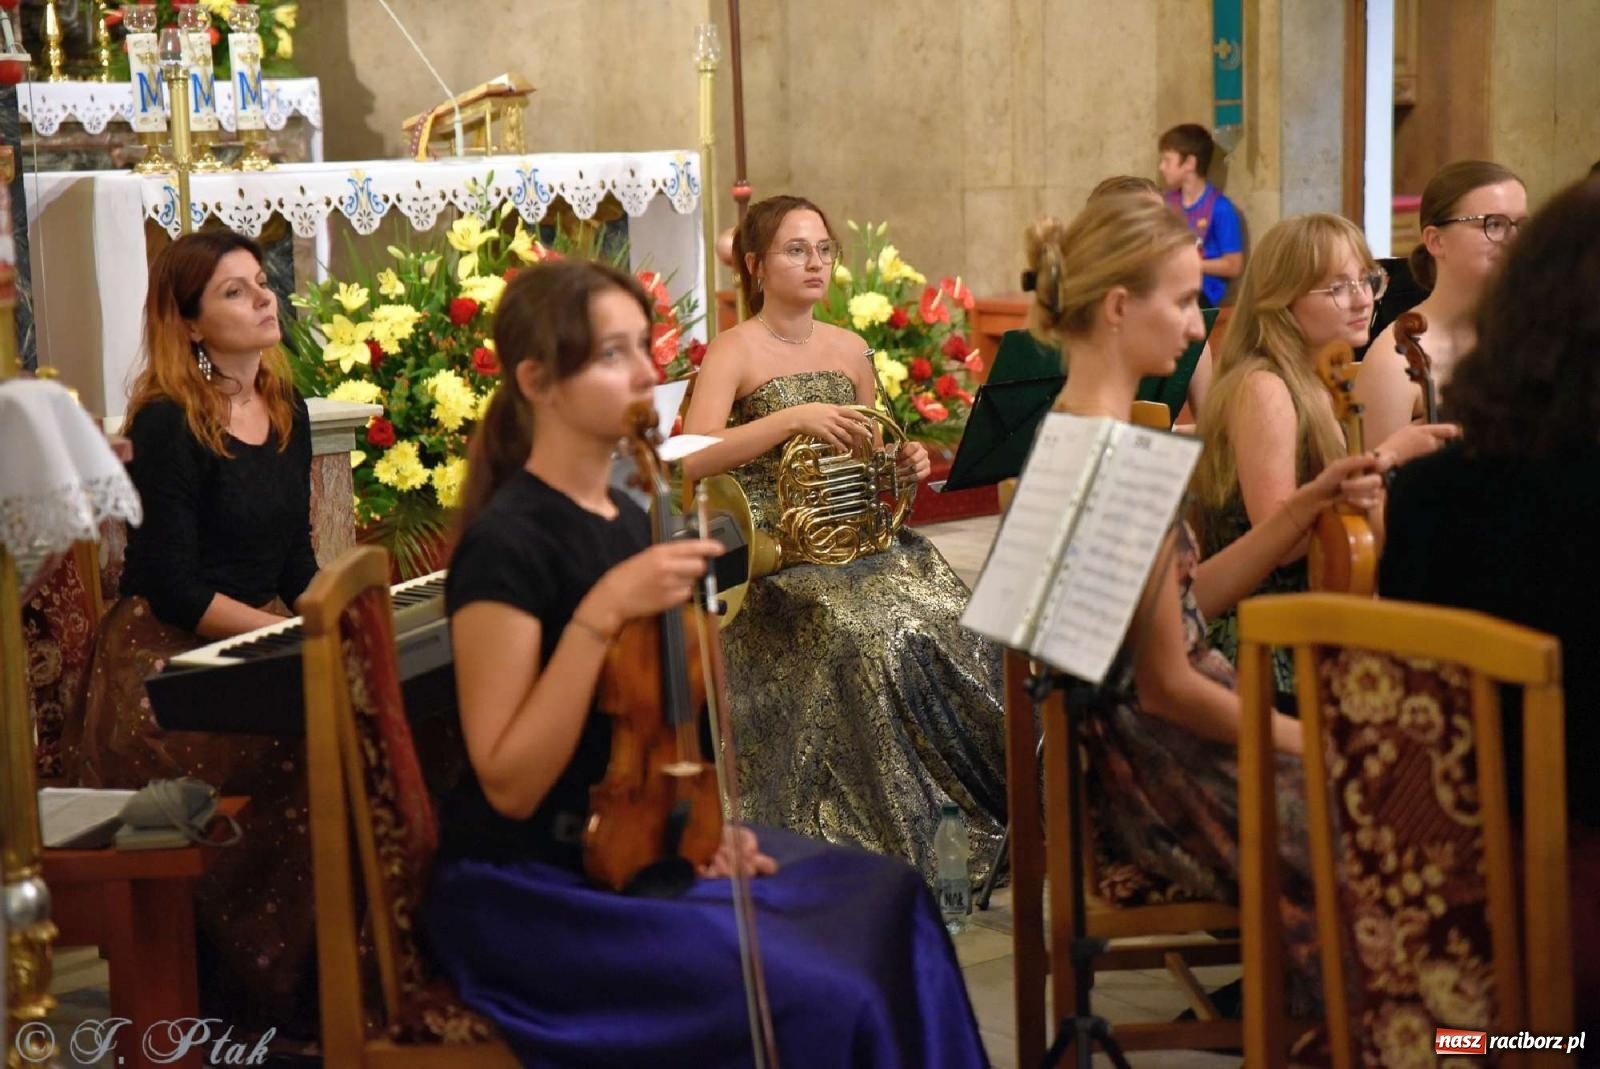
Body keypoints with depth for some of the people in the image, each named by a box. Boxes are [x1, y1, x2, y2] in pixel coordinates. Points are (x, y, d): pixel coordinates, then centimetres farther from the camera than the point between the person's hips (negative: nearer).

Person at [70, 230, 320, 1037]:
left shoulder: (286, 412, 11)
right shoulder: (168, 426, -11)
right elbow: (173, 587, -14)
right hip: (165, 661, -7)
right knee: (309, 761, -29)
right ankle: (268, 997, -16)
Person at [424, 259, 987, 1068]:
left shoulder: (628, 519, 8)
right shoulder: (505, 545, -18)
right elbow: (509, 783, -22)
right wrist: (602, 613, -28)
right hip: (529, 887, -8)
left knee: (884, 903, -2)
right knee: (817, 996, -20)